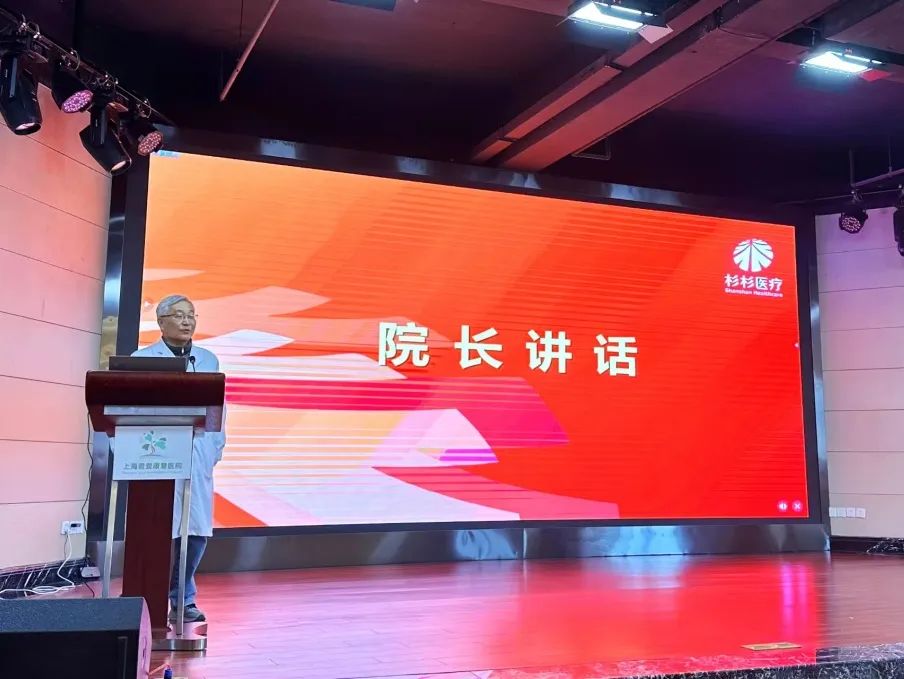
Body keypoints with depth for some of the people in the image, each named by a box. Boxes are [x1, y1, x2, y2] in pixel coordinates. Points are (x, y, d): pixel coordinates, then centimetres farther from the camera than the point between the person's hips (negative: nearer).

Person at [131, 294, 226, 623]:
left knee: (197, 529, 3)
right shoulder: (142, 358, 4)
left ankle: (183, 599, 16)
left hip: (198, 457, 3)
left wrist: (216, 449, 4)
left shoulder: (208, 359, 14)